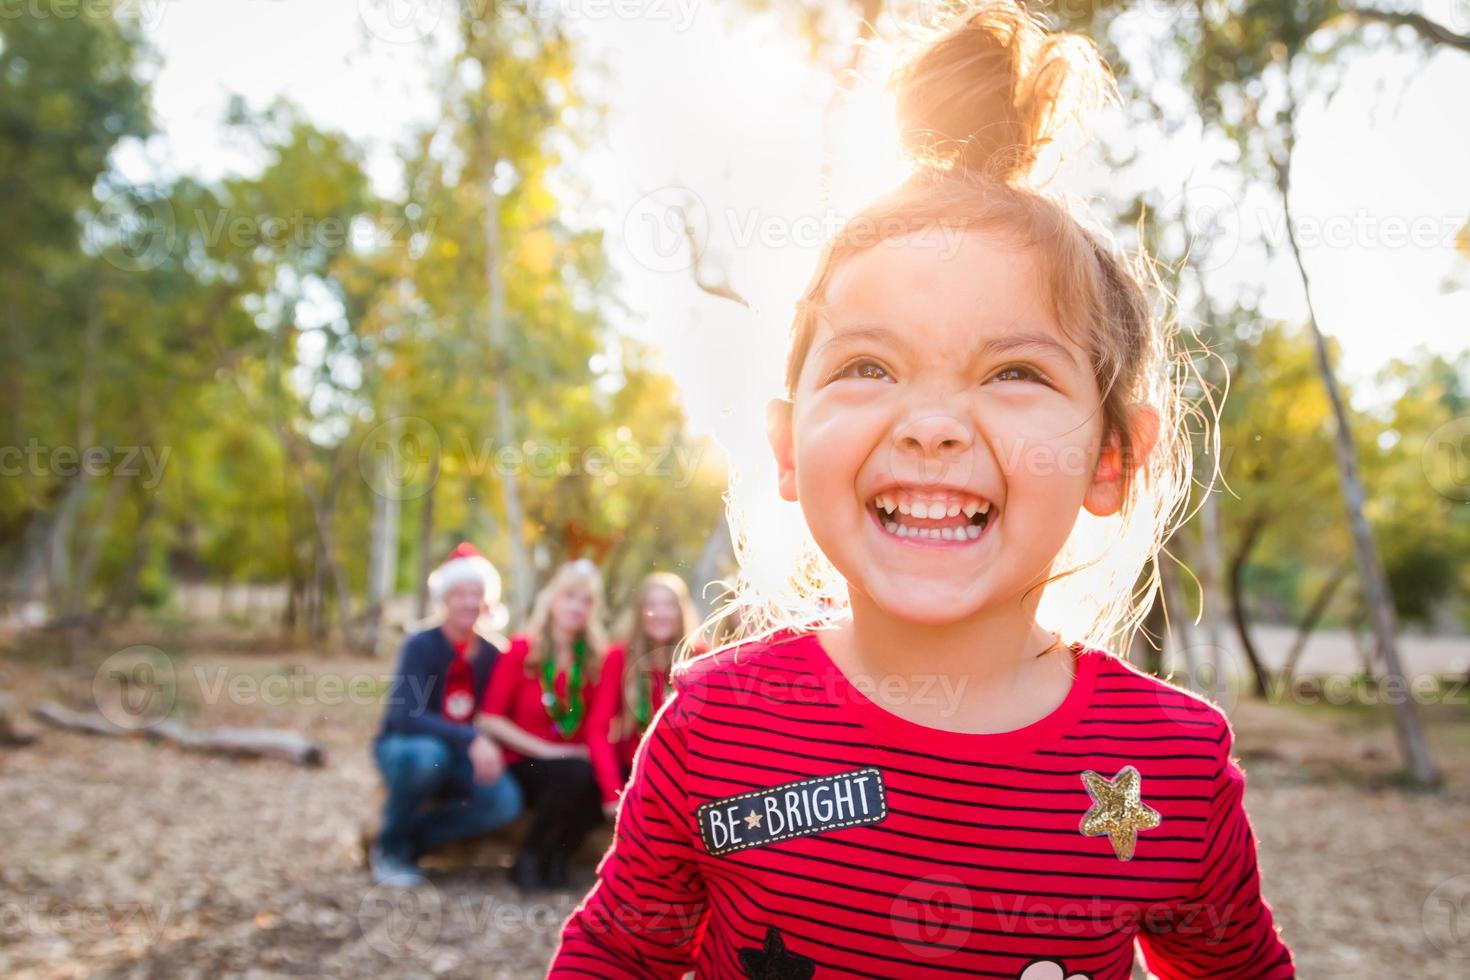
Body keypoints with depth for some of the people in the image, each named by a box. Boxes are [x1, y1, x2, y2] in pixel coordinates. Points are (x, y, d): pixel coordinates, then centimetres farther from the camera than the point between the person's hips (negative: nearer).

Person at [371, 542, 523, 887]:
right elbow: (406, 715, -29)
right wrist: (471, 740, -40)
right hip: (402, 746, -3)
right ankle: (389, 846, -11)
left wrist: (487, 749, -16)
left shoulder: (491, 655, -1)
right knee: (427, 754, -39)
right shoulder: (421, 646, -15)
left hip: (460, 757, 4)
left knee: (506, 801, -24)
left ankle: (411, 842, -2)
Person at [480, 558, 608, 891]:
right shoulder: (521, 649, -5)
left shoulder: (596, 657, 4)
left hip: (577, 762, 3)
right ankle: (528, 859, -9)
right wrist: (544, 750, -15)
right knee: (575, 775, -33)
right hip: (523, 765, -3)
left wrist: (591, 749, -15)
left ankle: (556, 857, -3)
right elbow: (489, 719, -9)